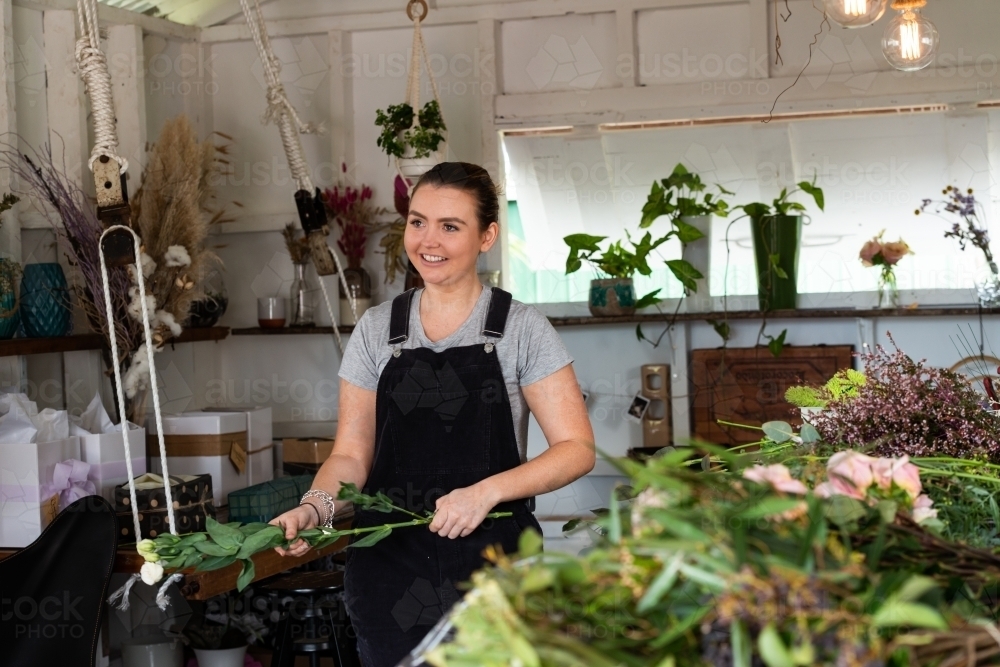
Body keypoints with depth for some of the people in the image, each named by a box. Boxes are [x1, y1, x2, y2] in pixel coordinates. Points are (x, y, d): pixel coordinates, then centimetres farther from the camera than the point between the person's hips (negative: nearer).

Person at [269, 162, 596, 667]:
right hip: (390, 569, 2)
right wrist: (316, 505, -15)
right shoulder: (376, 330, 8)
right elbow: (351, 455, 7)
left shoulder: (521, 329, -1)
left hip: (493, 567, -2)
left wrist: (488, 490, -20)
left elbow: (576, 449, -5)